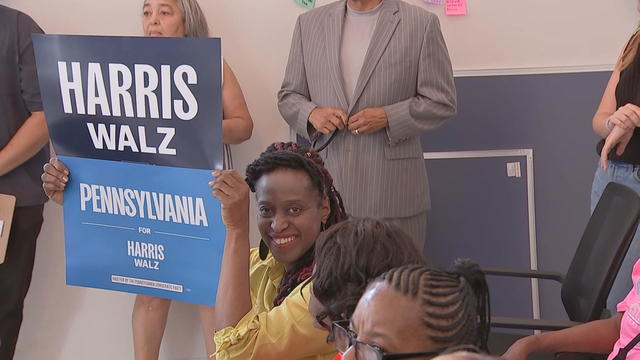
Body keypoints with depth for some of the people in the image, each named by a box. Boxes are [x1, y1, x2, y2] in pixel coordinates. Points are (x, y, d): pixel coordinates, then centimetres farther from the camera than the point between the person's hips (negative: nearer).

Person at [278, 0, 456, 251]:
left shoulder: (422, 24, 1)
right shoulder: (309, 23, 11)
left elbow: (441, 101, 1)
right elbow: (288, 96, 15)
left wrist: (387, 117, -13)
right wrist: (312, 113, -7)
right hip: (327, 187, 3)